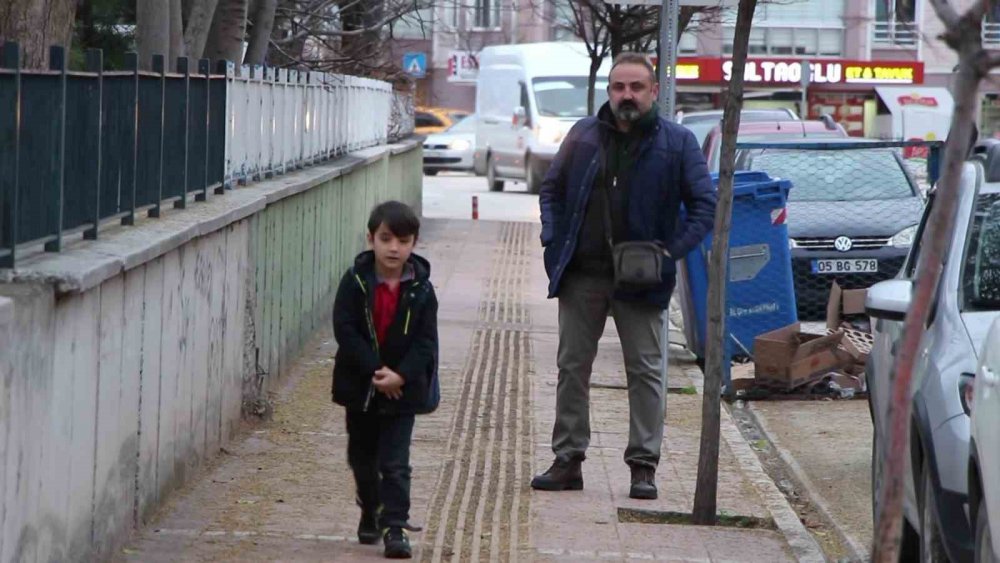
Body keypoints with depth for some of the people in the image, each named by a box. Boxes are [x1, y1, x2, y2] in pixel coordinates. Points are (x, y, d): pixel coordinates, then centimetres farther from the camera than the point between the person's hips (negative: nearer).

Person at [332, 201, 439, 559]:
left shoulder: (420, 290, -6)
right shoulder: (356, 282, -8)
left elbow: (426, 341, -8)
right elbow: (345, 330, -14)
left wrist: (400, 375, -22)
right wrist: (375, 370, -22)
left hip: (403, 390, -2)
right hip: (360, 387, 2)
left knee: (395, 463, -5)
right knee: (362, 456, 17)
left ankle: (394, 526, -3)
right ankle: (371, 512, 37)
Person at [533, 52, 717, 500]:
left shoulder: (677, 143, -2)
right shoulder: (583, 135, 6)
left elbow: (705, 204, -1)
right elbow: (551, 190, 15)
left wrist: (672, 250, -11)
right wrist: (554, 240, 0)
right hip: (580, 276, 2)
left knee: (645, 371, 2)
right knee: (572, 367, 7)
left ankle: (643, 465, 7)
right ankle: (568, 461, 15)